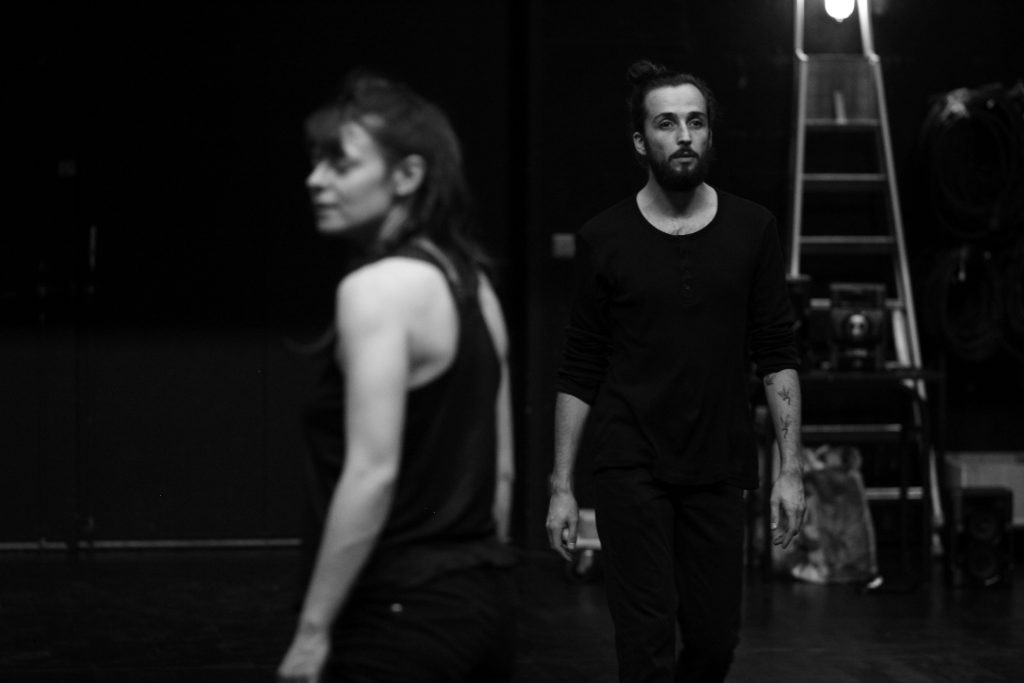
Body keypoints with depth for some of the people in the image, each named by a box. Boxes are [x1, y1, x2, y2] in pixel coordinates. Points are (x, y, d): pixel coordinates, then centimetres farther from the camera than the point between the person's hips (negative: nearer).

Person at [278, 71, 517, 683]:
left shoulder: (378, 288, -14)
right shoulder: (471, 281, 11)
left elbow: (372, 473, -21)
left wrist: (312, 630, -18)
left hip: (407, 609, -8)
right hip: (486, 598, 9)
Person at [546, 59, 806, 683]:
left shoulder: (753, 229, 2)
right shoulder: (604, 239, -1)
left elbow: (778, 356, 3)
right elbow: (579, 373, 2)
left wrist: (791, 469, -4)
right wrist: (561, 486, -2)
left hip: (718, 469, 2)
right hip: (631, 472, -2)